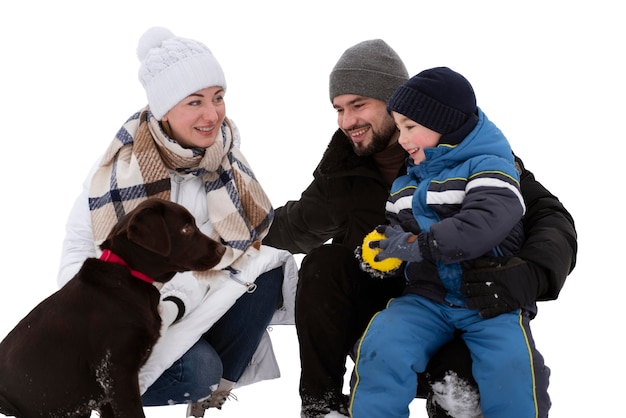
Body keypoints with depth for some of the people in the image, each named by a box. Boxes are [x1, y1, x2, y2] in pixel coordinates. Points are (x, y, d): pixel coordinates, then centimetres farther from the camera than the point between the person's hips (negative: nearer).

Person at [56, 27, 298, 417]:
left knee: (269, 273, -16)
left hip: (193, 297, 6)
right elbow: (81, 254, -17)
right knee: (198, 372, -28)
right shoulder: (123, 168, -24)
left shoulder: (221, 144, -7)